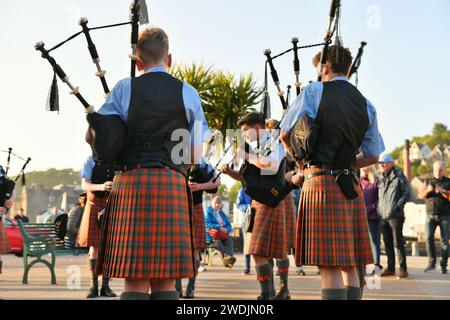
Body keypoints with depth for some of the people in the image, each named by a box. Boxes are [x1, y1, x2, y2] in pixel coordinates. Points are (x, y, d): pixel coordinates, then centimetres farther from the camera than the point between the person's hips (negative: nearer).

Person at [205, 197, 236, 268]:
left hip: (223, 234, 4)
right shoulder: (209, 213, 7)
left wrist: (227, 229, -8)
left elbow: (229, 225, 18)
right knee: (217, 241, -36)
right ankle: (225, 257, -47)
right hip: (212, 234, -4)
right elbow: (207, 224, -8)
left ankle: (229, 256, -46)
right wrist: (219, 227, -17)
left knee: (229, 239, -28)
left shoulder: (222, 214, 23)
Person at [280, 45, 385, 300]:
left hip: (319, 185, -5)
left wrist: (306, 165, 20)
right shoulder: (366, 105, 13)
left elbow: (285, 135, 4)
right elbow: (373, 156, 18)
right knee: (351, 266, 9)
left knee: (330, 267, -8)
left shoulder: (315, 91, 0)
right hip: (350, 188, 5)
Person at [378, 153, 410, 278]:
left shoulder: (399, 176, -2)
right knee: (388, 243, 10)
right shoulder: (381, 178, 16)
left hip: (395, 216, -6)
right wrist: (378, 207, 8)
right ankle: (390, 268, 17)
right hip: (383, 216, 6)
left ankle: (403, 269, -2)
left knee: (398, 242, -7)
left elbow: (407, 193, -6)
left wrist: (397, 205, -14)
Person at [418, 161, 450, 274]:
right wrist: (427, 190, -17)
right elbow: (421, 195, 2)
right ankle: (431, 263, -12)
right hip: (431, 215, 1)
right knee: (429, 237, -15)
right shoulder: (429, 182, 13)